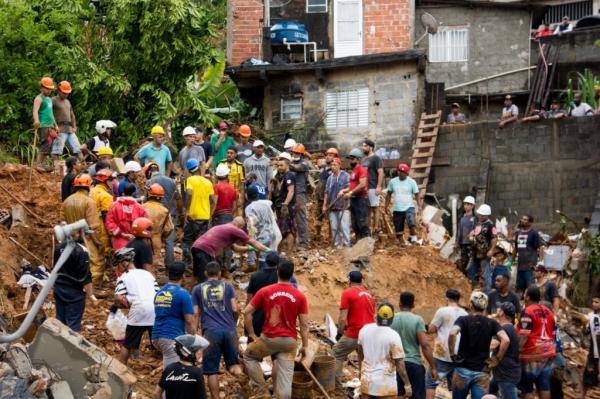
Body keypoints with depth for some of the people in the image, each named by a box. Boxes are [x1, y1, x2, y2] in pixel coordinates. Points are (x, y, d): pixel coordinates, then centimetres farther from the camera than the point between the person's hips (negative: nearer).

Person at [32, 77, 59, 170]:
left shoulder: (49, 99, 22)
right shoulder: (39, 99, -6)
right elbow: (35, 111, -22)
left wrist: (55, 125, 29)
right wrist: (36, 120, -40)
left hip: (50, 126, 9)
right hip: (43, 126, -9)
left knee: (49, 147, 5)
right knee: (45, 145, -15)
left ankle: (42, 164, 8)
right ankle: (39, 164, -14)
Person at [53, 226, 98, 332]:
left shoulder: (59, 247, 4)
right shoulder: (81, 251, -18)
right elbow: (85, 276, -18)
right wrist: (90, 295, -13)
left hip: (59, 288, 7)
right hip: (74, 291, -7)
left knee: (60, 320, 14)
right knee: (73, 323, -3)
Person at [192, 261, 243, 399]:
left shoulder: (198, 289, 12)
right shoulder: (227, 286, 11)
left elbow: (195, 313, 7)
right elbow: (235, 309, 7)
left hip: (210, 332, -1)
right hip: (229, 331, 1)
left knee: (211, 371, 4)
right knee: (233, 364, 7)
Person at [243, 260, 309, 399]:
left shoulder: (265, 291, -4)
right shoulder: (300, 297, -2)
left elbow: (247, 312, -2)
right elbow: (304, 324, -1)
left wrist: (251, 334, 8)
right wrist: (305, 346, 8)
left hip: (269, 339, -1)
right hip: (289, 341, 1)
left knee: (249, 355, 25)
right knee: (285, 376, 4)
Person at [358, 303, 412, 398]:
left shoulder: (364, 330, -1)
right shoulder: (393, 336, -16)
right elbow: (399, 363, -14)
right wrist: (407, 384, -5)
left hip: (367, 381, 5)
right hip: (386, 383, -5)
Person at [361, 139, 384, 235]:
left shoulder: (376, 158, -7)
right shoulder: (364, 159, 19)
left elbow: (380, 173, -13)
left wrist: (379, 187, -21)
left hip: (373, 188, -9)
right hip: (365, 188, 9)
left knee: (375, 208, -6)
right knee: (368, 209, 9)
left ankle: (376, 228, -5)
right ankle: (369, 228, 13)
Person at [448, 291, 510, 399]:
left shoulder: (463, 320, -3)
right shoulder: (492, 323, 3)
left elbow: (452, 333, -23)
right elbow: (506, 340, -12)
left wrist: (452, 354, -11)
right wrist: (497, 360, -2)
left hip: (463, 370, -1)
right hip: (481, 373, 1)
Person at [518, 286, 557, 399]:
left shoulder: (527, 312, -11)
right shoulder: (548, 312, 13)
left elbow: (524, 335, -17)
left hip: (533, 353, -7)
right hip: (548, 353, 7)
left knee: (527, 389, -1)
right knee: (544, 386, 7)